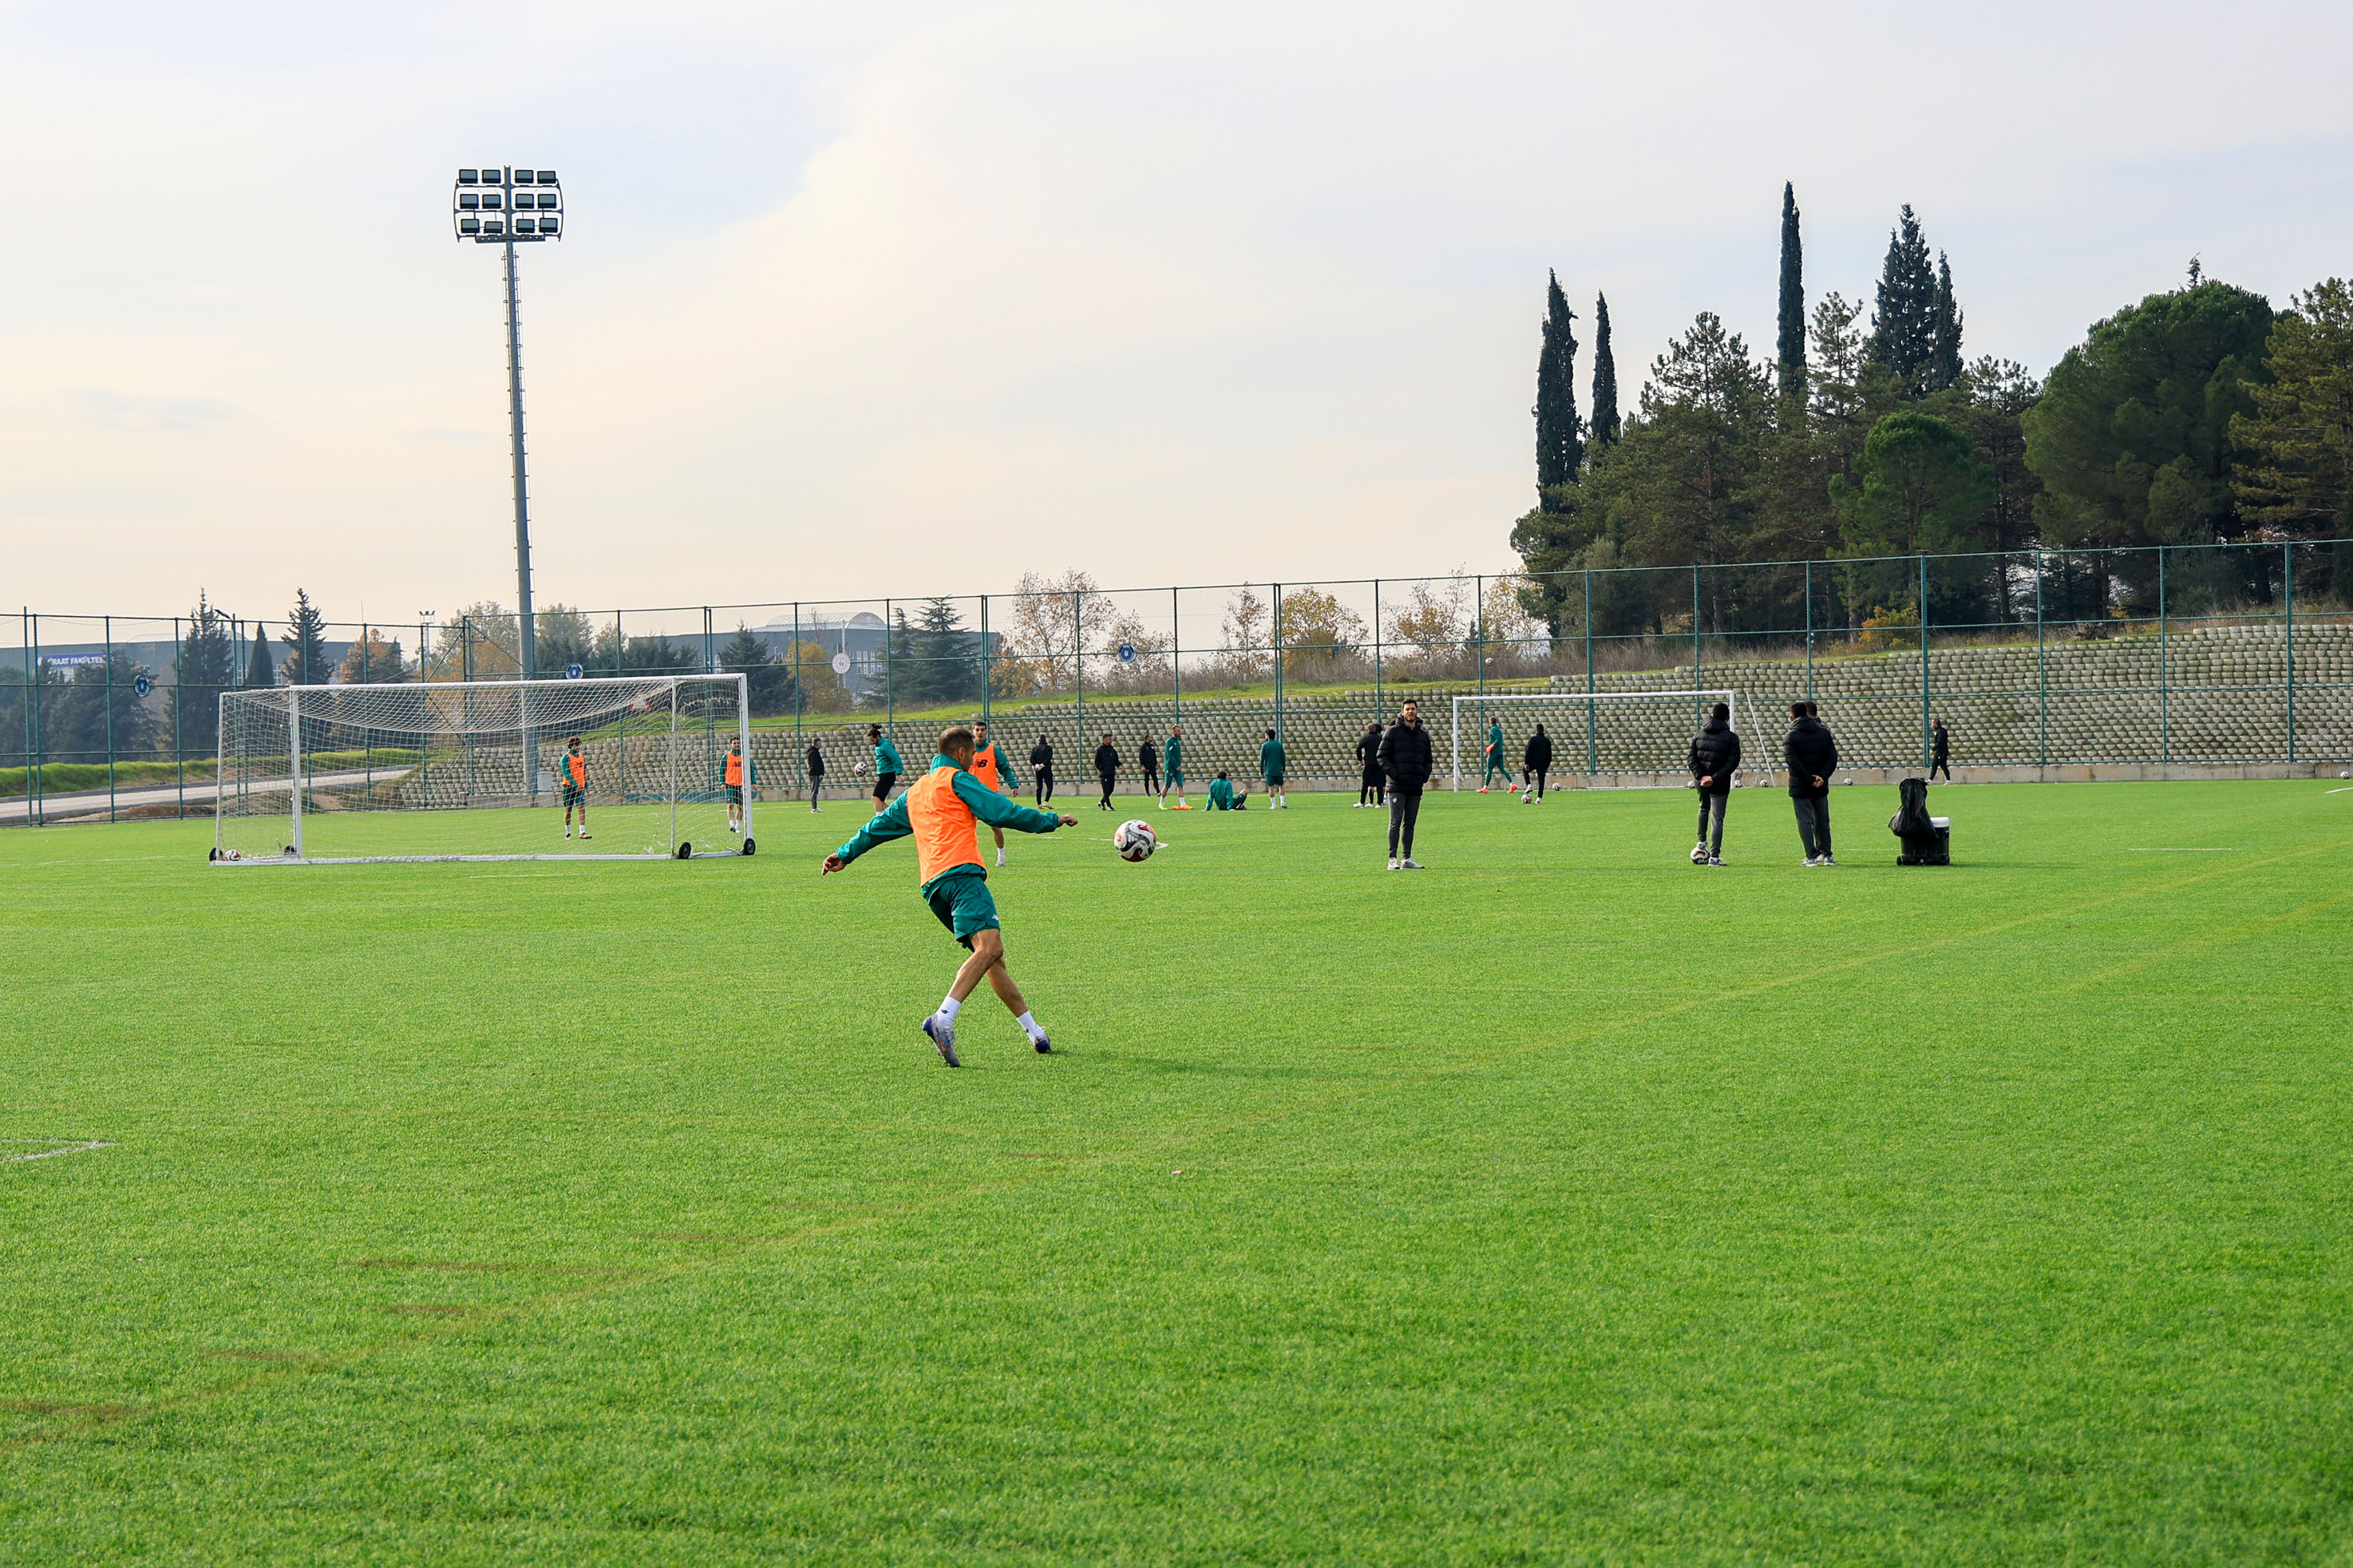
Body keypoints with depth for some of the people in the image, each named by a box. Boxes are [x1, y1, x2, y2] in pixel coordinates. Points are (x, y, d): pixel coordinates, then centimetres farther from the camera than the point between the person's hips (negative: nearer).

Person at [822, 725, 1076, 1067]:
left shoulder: (915, 791, 29)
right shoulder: (956, 779, 8)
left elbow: (881, 824, 39)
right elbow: (1001, 812, 0)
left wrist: (845, 854, 52)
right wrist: (1052, 820, 9)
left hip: (931, 885, 9)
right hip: (961, 872, -9)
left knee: (992, 956, 13)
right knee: (989, 946, -23)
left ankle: (1034, 1032, 12)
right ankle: (943, 1019, -42)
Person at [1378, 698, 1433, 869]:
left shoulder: (1423, 735, 14)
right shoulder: (1393, 732, 0)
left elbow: (1428, 760, 22)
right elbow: (1382, 756, -2)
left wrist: (1424, 776, 5)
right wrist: (1394, 773, -12)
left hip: (1416, 787, 5)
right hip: (1397, 787, -5)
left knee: (1409, 824, 8)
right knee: (1395, 822, -9)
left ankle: (1407, 858, 12)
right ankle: (1393, 858, -9)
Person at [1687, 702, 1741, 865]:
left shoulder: (1699, 734, 5)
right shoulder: (1731, 737, -7)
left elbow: (1692, 758, -1)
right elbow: (1733, 762, -14)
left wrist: (1700, 776, -8)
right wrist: (1715, 778, -15)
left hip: (1701, 781, 4)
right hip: (1720, 784, -4)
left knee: (1704, 809, 32)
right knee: (1717, 819, -2)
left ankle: (1702, 843, 35)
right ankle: (1715, 856, -7)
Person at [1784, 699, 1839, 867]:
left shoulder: (1792, 736, -8)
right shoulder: (1823, 733, 5)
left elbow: (1793, 761, -17)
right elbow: (1832, 757, 0)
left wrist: (1810, 779, -14)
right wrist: (1822, 777, -7)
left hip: (1800, 786, -4)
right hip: (1821, 787, 4)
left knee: (1805, 821, 0)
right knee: (1822, 821, 14)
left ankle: (1812, 856, -5)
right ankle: (1826, 854, 17)